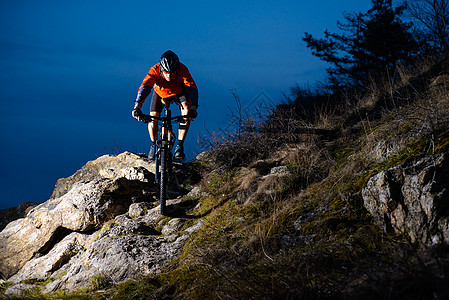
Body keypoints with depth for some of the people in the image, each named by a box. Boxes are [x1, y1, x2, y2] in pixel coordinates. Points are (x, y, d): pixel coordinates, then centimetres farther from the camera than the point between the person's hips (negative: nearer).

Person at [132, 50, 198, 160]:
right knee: (152, 118, -19)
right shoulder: (155, 70, -36)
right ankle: (154, 145, 9)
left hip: (179, 92, 0)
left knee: (186, 111, -28)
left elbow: (192, 87, -42)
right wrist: (137, 107, -59)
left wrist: (193, 108, -57)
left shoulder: (182, 70, -36)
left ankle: (179, 146, -17)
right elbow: (144, 87, -45)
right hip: (160, 92, 0)